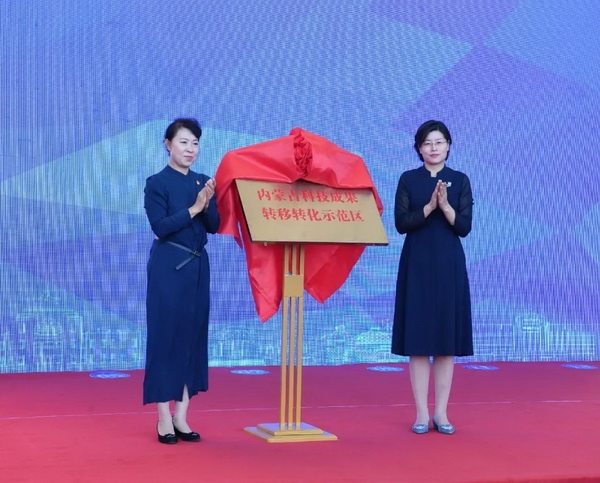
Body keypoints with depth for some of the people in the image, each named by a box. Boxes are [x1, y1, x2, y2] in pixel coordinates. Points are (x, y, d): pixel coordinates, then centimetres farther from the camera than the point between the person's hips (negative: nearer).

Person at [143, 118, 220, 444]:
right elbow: (161, 227, -16)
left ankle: (181, 417, 12)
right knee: (166, 336, -3)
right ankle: (164, 419, 3)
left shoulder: (203, 182, 11)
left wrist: (208, 204, -13)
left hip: (197, 266, 6)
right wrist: (193, 208, -20)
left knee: (193, 336, 6)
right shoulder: (157, 183, -6)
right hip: (168, 267, -6)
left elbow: (214, 226, 5)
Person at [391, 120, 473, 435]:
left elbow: (464, 227, -2)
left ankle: (441, 413, 10)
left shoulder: (460, 180, 4)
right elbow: (401, 223, -6)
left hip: (449, 264, 1)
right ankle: (421, 413, 6)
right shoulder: (408, 180, 3)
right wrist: (429, 207, -19)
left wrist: (445, 207, -19)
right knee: (418, 339, -1)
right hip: (417, 264, -1)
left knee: (447, 339, 2)